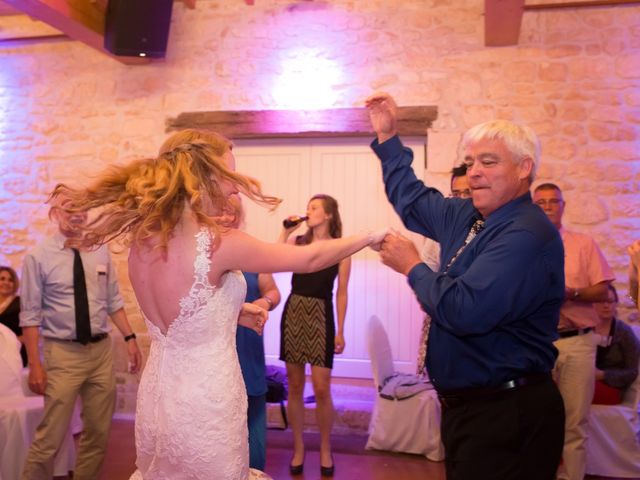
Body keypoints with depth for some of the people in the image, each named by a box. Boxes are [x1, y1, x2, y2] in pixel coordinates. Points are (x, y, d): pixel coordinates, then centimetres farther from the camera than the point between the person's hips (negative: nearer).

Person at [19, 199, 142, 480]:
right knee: (50, 436, -2)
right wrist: (34, 364, -11)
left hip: (101, 349, 4)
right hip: (63, 353, -4)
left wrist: (130, 338, 2)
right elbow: (30, 314, -7)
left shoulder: (100, 252, 4)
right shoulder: (39, 257, -7)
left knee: (99, 432, 15)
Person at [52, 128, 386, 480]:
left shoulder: (142, 239, -3)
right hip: (205, 398, -7)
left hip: (159, 393, 7)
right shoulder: (218, 242, -22)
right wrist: (370, 237, 2)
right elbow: (310, 259, -12)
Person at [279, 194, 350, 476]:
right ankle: (298, 448, 22)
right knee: (295, 386, 7)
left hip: (321, 317, -2)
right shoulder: (298, 241, 6)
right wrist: (285, 232, -5)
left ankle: (325, 450, 18)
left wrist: (340, 331, -1)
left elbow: (341, 293, 1)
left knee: (321, 388, -2)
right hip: (293, 313, 2)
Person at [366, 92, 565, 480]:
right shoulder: (466, 217, 5)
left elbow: (466, 312, -33)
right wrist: (388, 136, 20)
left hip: (506, 414, -9)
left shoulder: (527, 234, -23)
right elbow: (413, 201, 23)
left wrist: (413, 267, -16)